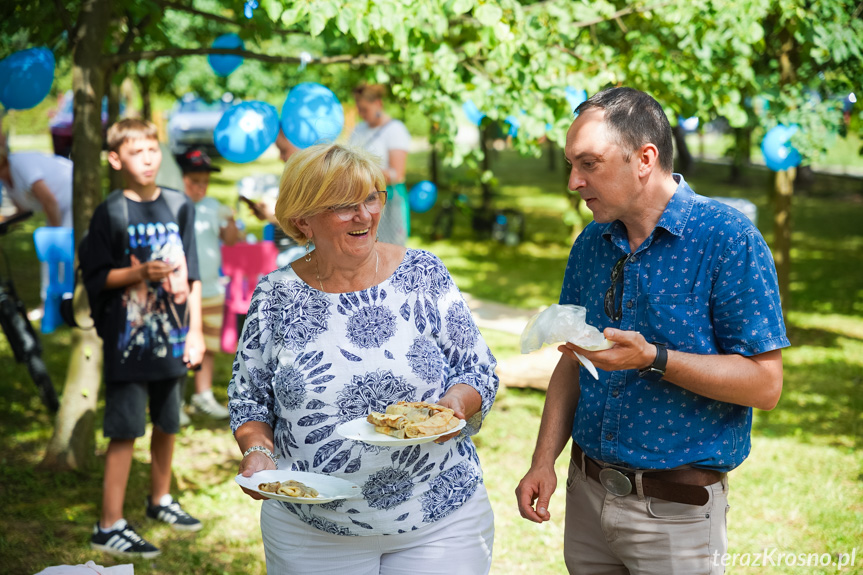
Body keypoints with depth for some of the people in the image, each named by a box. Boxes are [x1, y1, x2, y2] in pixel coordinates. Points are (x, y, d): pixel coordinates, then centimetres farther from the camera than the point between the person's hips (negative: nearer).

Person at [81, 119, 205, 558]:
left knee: (167, 424, 17)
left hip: (171, 339, 5)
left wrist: (195, 332, 6)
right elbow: (96, 278, -7)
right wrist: (141, 272, -21)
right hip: (129, 341, -5)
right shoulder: (111, 213, -7)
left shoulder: (179, 207, 5)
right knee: (125, 431, -4)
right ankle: (109, 526, 3)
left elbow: (191, 275, 8)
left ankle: (160, 500, 37)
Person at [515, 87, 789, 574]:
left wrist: (653, 359, -26)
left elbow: (765, 384, -17)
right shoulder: (591, 243, 5)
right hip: (587, 494, 6)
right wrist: (544, 461, 2)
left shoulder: (729, 239, -14)